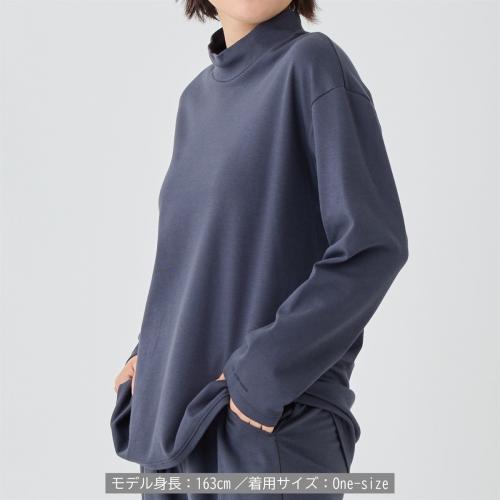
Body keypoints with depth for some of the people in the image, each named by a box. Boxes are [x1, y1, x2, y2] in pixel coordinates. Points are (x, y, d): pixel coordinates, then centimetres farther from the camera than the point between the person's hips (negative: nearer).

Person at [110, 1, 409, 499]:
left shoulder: (312, 62, -9)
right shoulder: (198, 96, 10)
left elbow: (374, 243, -17)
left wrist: (260, 372, -18)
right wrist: (154, 351, 5)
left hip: (272, 420, -6)